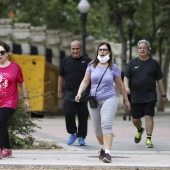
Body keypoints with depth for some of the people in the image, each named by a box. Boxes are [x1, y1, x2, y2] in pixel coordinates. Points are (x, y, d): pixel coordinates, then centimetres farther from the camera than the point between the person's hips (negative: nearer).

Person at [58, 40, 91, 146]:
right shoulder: (66, 61, 11)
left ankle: (81, 137, 13)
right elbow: (61, 77, 18)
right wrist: (60, 91, 15)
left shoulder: (88, 62, 4)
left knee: (83, 116, 0)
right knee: (68, 113, -15)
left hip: (84, 94, -1)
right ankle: (73, 133, 4)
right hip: (69, 92, 1)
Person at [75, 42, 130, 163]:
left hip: (109, 99, -3)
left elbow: (120, 85, 12)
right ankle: (103, 148, 34)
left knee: (106, 124, -21)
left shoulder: (114, 68, 2)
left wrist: (126, 100, 19)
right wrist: (79, 93, -8)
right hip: (94, 100, 3)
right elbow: (85, 81, 8)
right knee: (97, 128, 9)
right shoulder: (92, 66, 6)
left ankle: (108, 153, -27)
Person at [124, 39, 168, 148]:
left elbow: (159, 80, 8)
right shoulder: (133, 63, 8)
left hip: (150, 96, -2)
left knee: (149, 116, -11)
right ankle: (140, 130, 39)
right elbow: (126, 77, 9)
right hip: (136, 96, 2)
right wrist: (126, 87, -11)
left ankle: (149, 139, -8)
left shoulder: (154, 63, 5)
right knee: (135, 119, 7)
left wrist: (164, 95, 7)